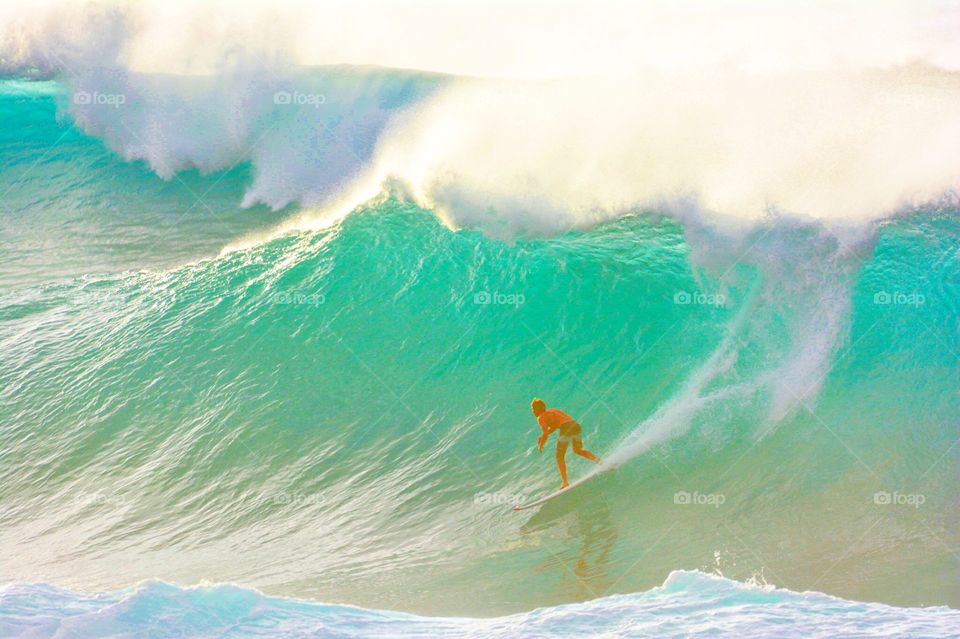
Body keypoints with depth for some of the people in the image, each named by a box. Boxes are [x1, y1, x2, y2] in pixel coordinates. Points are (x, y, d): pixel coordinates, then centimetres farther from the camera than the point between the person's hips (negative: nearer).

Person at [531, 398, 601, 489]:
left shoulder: (541, 418, 5)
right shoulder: (552, 411, 28)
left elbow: (545, 433, -5)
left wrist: (541, 446, 9)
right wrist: (542, 437, 30)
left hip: (566, 429, -7)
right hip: (576, 426, 7)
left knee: (560, 457, 10)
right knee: (578, 450, 29)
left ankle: (565, 483, 4)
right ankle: (597, 460, 8)